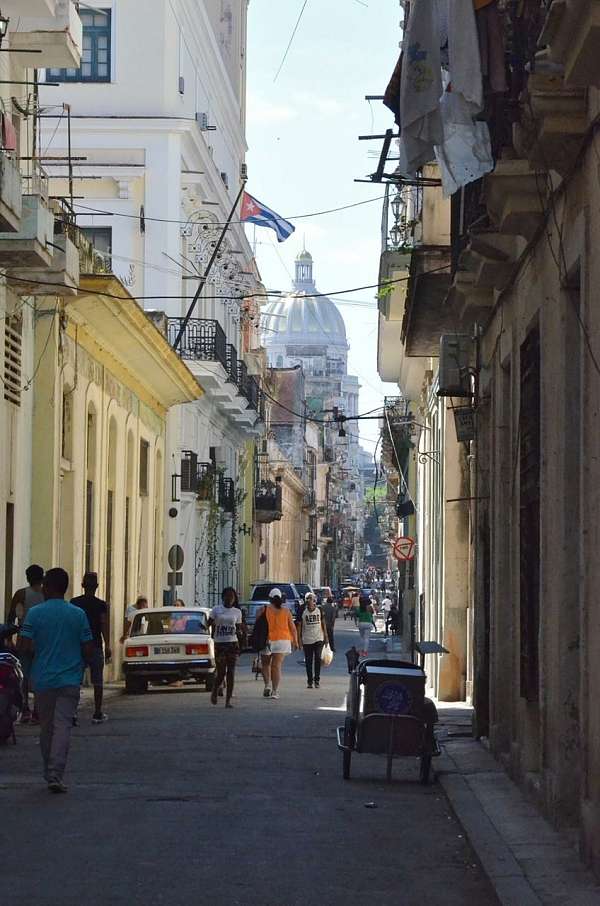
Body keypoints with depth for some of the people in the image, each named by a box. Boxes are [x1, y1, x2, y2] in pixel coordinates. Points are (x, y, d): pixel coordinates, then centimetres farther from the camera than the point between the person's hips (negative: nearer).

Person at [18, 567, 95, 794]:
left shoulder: (35, 613, -5)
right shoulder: (78, 614, -2)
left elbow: (24, 645, -10)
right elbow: (88, 649, -2)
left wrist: (40, 650, 11)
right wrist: (81, 664, 18)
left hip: (42, 679, 1)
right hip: (69, 679, -1)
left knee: (46, 728, 14)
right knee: (62, 726, -5)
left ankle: (50, 773, 23)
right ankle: (55, 775, -18)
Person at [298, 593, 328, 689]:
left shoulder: (319, 610, 3)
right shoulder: (303, 612, 1)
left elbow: (323, 624, 9)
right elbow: (300, 626, 4)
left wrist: (326, 636, 7)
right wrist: (300, 638, 0)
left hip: (318, 639, 0)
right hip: (307, 640, 0)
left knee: (318, 659, -10)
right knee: (308, 661, 4)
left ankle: (317, 679, -4)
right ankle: (309, 681, 12)